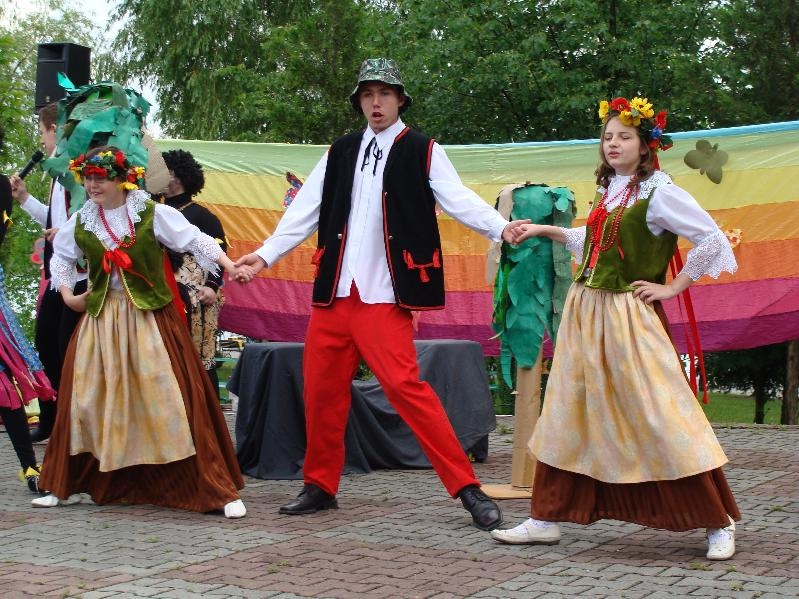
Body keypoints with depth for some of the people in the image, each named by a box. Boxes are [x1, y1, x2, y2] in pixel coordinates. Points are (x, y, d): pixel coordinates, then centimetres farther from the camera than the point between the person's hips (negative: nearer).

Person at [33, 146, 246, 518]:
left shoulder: (152, 214, -6)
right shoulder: (80, 222, 7)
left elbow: (195, 240, -8)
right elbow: (60, 258, 23)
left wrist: (229, 265, -21)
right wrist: (66, 294, 11)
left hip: (151, 318, -4)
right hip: (100, 319, 4)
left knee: (173, 399, -8)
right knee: (88, 400, 6)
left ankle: (217, 490, -3)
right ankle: (69, 486, 22)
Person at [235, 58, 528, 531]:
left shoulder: (422, 151, 2)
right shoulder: (340, 154, 16)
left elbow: (457, 198, -11)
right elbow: (305, 212, 13)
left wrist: (500, 227, -28)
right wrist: (265, 255, 5)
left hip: (384, 295, -6)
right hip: (335, 291, 6)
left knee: (404, 385, -16)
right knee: (322, 386, 9)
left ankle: (466, 487, -10)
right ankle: (321, 486, 25)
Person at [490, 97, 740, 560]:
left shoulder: (659, 193, -9)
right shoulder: (609, 192, 14)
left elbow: (713, 241, -13)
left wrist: (672, 287, -9)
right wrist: (545, 231, 29)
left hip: (629, 316, -8)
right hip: (585, 313, 8)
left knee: (661, 417, -7)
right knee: (569, 415, 9)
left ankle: (720, 523, 5)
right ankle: (548, 519, 17)